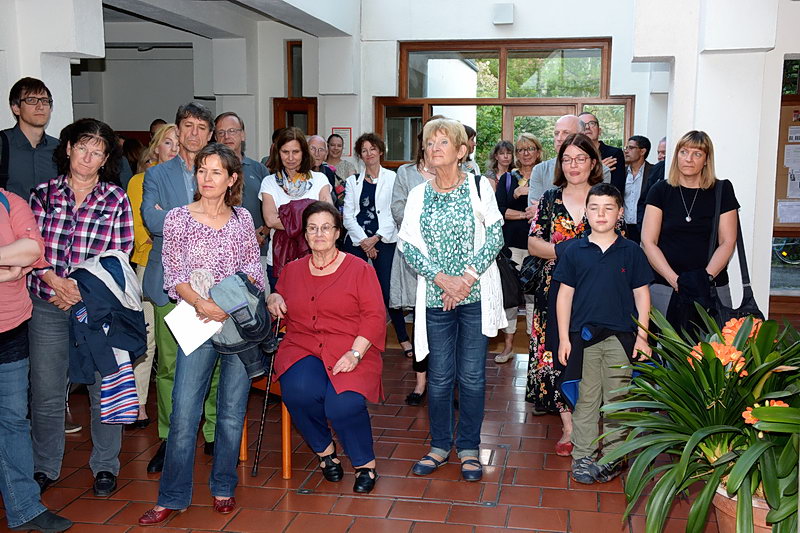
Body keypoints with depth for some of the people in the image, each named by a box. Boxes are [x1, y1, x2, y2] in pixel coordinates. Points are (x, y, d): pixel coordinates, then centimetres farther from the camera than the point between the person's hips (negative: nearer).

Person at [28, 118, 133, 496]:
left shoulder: (116, 199, 3)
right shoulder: (44, 193, 7)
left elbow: (120, 254, -2)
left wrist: (82, 288, -11)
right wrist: (54, 282, -14)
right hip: (47, 304, 1)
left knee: (104, 389, 4)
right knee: (46, 393, 6)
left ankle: (105, 466, 21)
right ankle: (44, 468, 25)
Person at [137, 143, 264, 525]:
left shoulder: (242, 218, 8)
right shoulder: (178, 218, 2)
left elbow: (255, 267, 8)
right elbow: (174, 275, -1)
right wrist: (201, 303, -18)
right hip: (198, 321, -1)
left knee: (233, 410, 7)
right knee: (184, 412, -5)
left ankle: (223, 488, 22)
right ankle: (172, 497, 8)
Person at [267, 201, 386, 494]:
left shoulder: (359, 269, 5)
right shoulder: (292, 270, 17)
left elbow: (375, 316, -2)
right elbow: (282, 314, 28)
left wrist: (355, 353, -15)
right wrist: (272, 300, 4)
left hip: (349, 351, -3)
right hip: (302, 348, 3)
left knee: (344, 404, -29)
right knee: (300, 391, -30)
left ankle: (365, 463, 2)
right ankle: (324, 449, 1)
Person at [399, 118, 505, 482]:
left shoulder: (479, 187, 1)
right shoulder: (418, 195, 7)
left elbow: (495, 237, -5)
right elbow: (409, 247, 0)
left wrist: (467, 278, -15)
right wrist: (442, 279, -14)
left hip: (476, 295, -1)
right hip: (436, 297, 2)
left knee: (472, 376, 4)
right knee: (440, 376, 7)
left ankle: (469, 448, 19)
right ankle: (440, 445, 23)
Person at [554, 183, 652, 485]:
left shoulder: (631, 252, 3)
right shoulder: (574, 251, 3)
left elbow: (641, 295, 6)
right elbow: (565, 294, 5)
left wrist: (642, 337, 0)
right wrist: (564, 338, 1)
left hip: (620, 337, 0)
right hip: (583, 335, 0)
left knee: (616, 400, 7)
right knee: (586, 398, 7)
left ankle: (613, 456, 19)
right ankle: (582, 456, 17)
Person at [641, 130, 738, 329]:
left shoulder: (722, 190, 6)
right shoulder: (661, 190, 5)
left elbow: (727, 242, 3)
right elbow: (648, 242, -1)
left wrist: (706, 277, -13)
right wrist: (675, 280, -13)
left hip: (711, 289, 0)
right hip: (665, 288, 0)